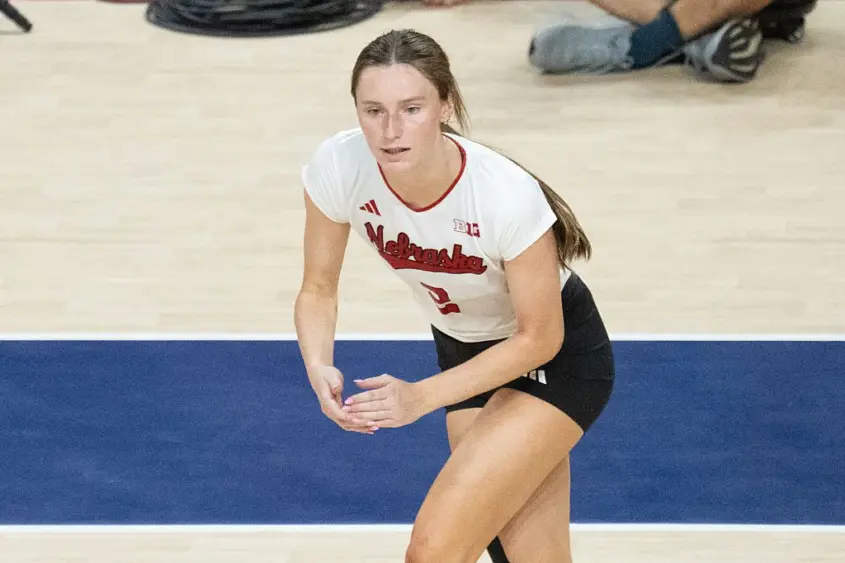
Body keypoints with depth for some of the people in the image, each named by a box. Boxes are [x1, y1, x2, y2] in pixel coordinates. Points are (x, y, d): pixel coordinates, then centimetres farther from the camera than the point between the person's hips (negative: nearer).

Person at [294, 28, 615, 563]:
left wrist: (422, 396, -27)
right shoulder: (338, 167, -24)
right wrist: (320, 368, -28)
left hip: (557, 361, -5)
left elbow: (539, 339, -21)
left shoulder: (507, 196, -35)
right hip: (464, 351, 5)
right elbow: (319, 290, -8)